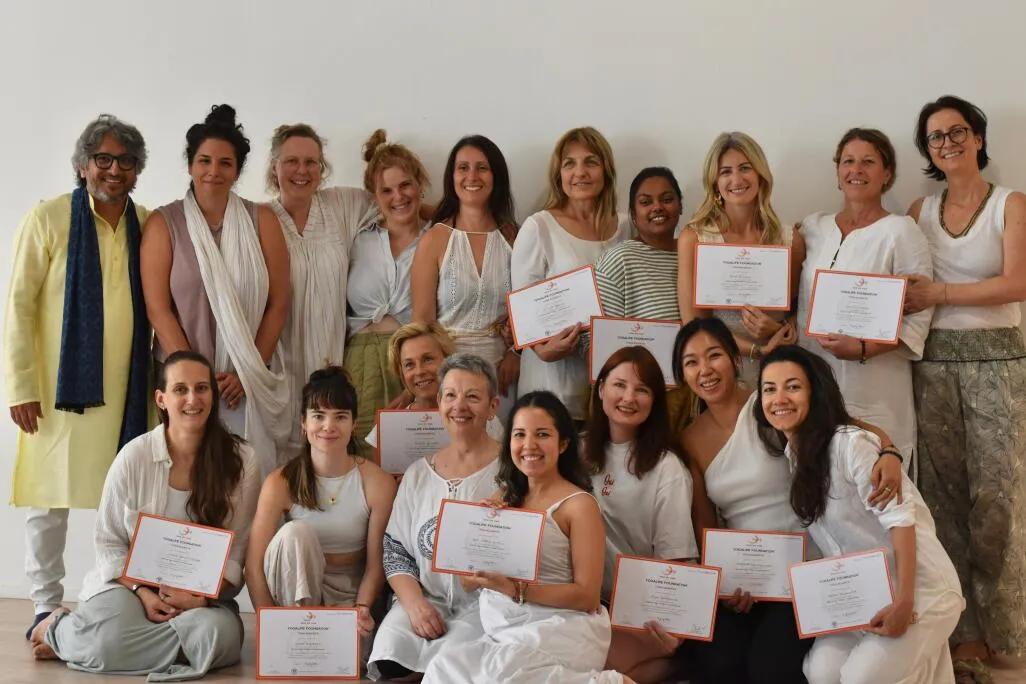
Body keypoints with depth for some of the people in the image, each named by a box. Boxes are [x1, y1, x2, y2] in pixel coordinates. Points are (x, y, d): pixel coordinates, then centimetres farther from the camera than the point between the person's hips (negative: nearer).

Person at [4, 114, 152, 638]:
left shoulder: (148, 226, 8)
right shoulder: (48, 219, 0)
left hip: (127, 388, 3)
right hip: (60, 386, -2)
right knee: (51, 498, 4)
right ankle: (46, 605, 17)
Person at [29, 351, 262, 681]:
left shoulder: (241, 460, -4)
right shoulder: (134, 456, -4)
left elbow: (238, 549, -2)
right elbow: (108, 541, 1)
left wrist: (203, 595, -18)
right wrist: (143, 594, -15)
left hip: (204, 593, 2)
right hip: (130, 582, -2)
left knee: (220, 637, -33)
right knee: (109, 639, -34)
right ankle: (56, 629, 4)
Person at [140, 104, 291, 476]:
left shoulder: (262, 221, 5)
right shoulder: (164, 223, 2)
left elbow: (278, 304, 3)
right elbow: (158, 308, -3)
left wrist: (250, 372, -5)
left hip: (251, 382, 1)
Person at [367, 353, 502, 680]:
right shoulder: (418, 474, 13)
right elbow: (396, 551, 11)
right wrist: (415, 603, -6)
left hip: (485, 604, -3)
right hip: (424, 600, 3)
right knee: (388, 662, -23)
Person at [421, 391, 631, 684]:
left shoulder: (579, 504, -4)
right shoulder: (502, 499, 14)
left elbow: (587, 596, -8)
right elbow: (468, 582, 11)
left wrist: (515, 589, -19)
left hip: (562, 629, -4)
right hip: (503, 631, 4)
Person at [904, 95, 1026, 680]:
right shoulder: (920, 211, 12)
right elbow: (907, 290, 10)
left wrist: (939, 293, -14)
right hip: (933, 361, 3)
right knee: (942, 492, 1)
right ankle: (961, 627, 8)